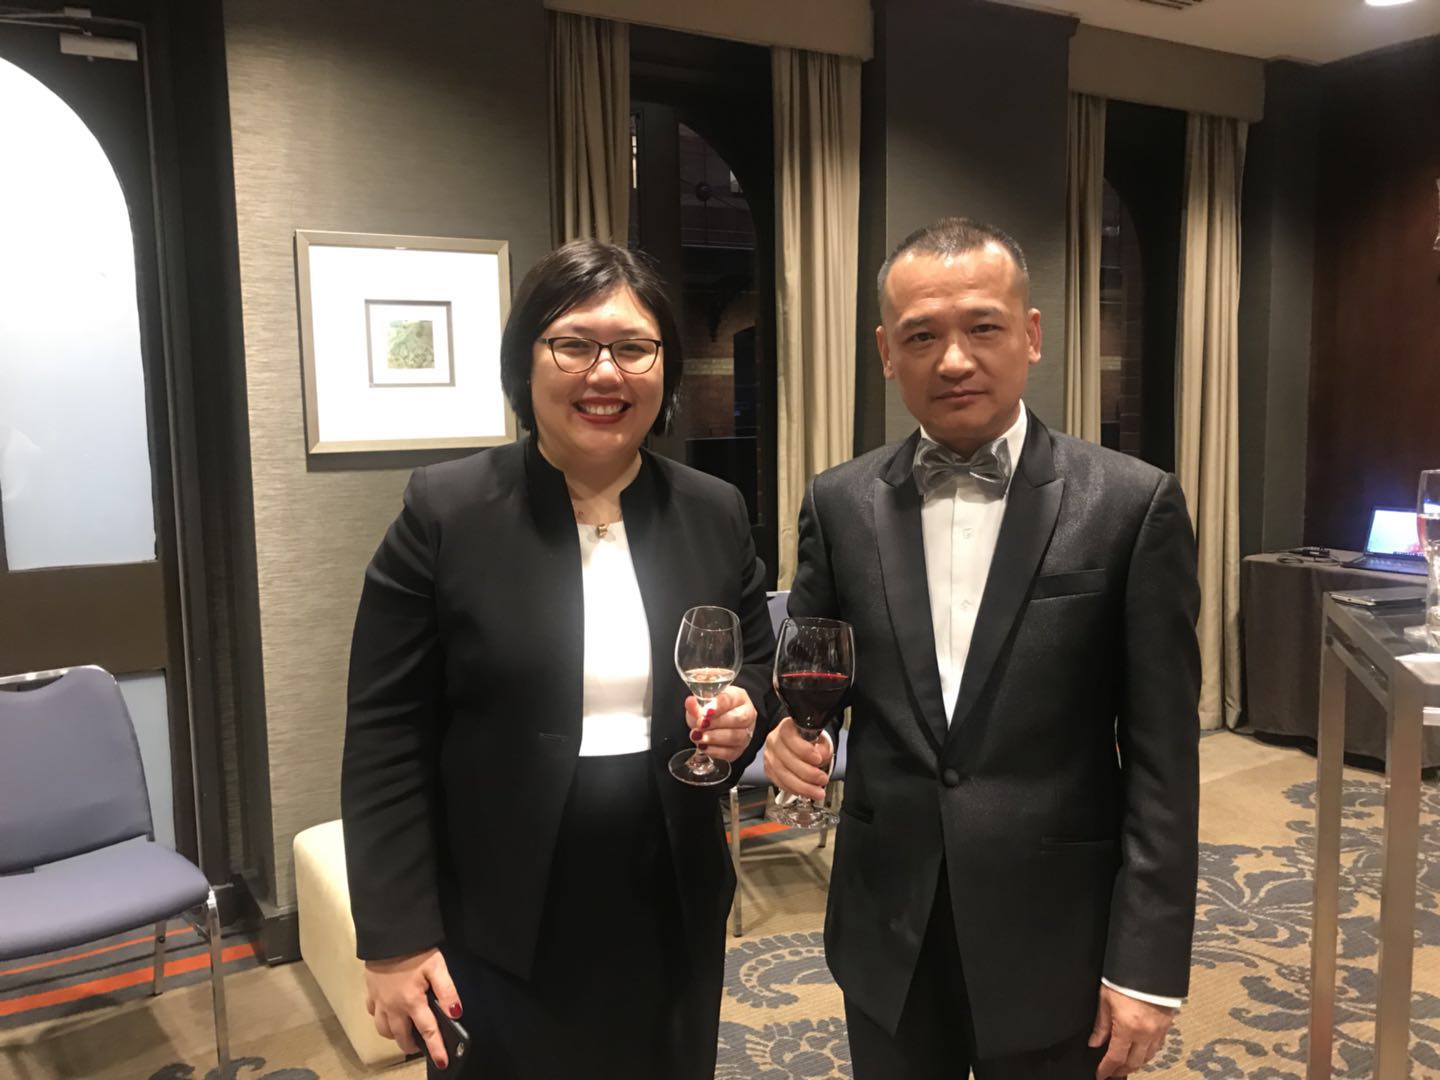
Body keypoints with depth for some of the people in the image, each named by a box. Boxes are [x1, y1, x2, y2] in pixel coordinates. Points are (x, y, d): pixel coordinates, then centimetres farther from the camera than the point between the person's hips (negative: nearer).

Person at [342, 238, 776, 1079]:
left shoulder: (716, 514, 1)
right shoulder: (444, 511, -9)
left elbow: (760, 668, 12)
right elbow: (388, 740, -8)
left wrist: (745, 712, -11)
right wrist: (396, 939, -10)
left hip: (670, 917, 4)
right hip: (497, 929, -3)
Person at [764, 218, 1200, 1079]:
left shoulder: (1131, 504, -8)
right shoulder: (841, 503, -1)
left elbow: (1161, 759, -8)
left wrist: (1148, 963, -9)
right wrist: (788, 729, -13)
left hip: (1055, 941, -2)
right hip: (888, 937, 3)